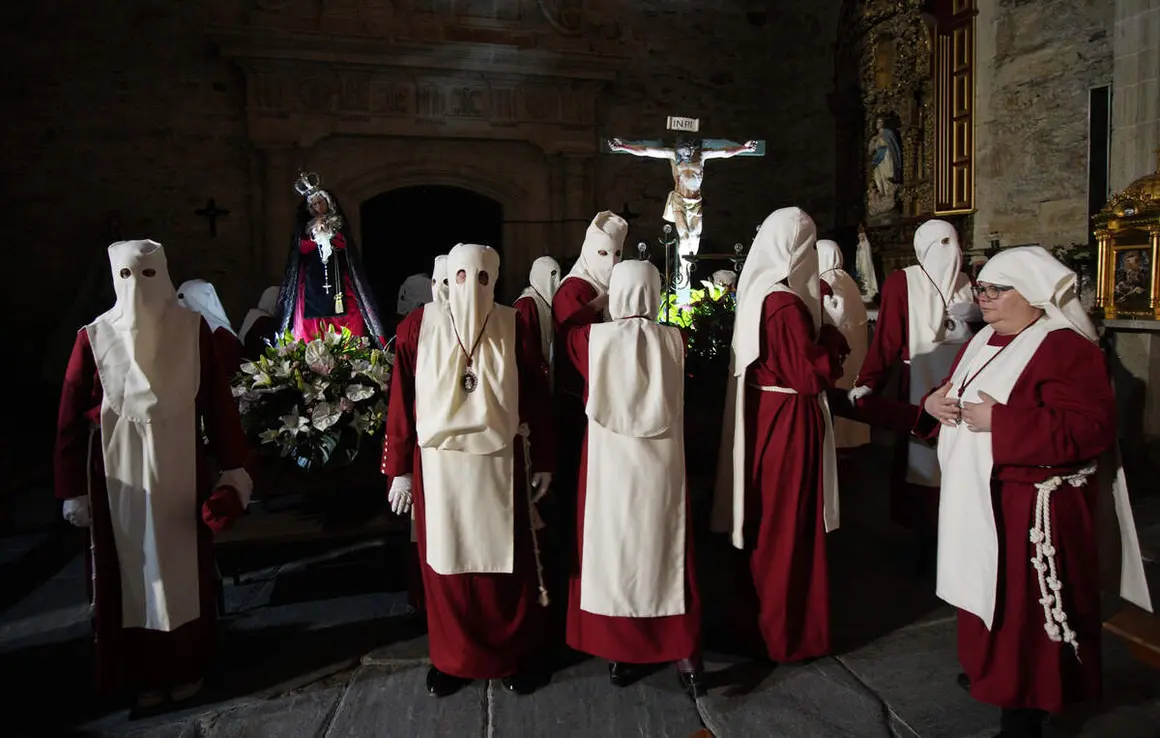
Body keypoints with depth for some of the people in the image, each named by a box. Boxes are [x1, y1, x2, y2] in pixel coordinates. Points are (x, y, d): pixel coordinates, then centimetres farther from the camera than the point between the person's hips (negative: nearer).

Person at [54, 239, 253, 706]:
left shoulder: (192, 330, -4)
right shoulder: (94, 337, -4)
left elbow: (218, 402, -3)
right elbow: (71, 418, -2)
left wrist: (233, 470, -5)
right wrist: (73, 490, -3)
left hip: (181, 472, 0)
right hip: (118, 478, 0)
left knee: (185, 568, 12)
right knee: (129, 572, 10)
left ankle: (187, 666, 30)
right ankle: (145, 672, 27)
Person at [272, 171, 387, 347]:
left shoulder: (339, 223, 12)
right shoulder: (305, 226, 16)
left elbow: (343, 244, -2)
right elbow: (302, 248, 4)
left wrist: (326, 231, -6)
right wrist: (316, 232, -4)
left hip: (337, 277, -1)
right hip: (313, 278, 1)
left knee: (344, 321, -11)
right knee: (312, 324, -7)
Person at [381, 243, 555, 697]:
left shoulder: (514, 327, -3)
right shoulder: (418, 326, -3)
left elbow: (535, 397, 2)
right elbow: (402, 401, -1)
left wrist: (543, 462, 3)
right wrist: (400, 470, -2)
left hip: (501, 463, 0)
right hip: (439, 464, 0)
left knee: (508, 563, 10)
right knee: (446, 563, 11)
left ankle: (516, 656, 29)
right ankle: (451, 658, 30)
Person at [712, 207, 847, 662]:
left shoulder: (756, 293, 4)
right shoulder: (786, 304, -22)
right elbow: (811, 374, -22)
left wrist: (817, 332, 7)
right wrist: (832, 339, -7)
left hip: (761, 415, 9)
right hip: (789, 422, -9)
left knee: (764, 521, 20)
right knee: (789, 525, 5)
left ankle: (757, 611, 37)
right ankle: (788, 633, 21)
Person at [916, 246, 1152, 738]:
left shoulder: (1066, 348, -15)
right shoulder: (982, 342, 11)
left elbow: (1090, 428, -24)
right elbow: (953, 398, 22)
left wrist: (1001, 420, -27)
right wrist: (935, 403, -2)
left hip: (1030, 510, -8)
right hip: (975, 500, 8)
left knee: (1022, 606, 0)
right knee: (983, 589, 20)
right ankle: (987, 669, 40)